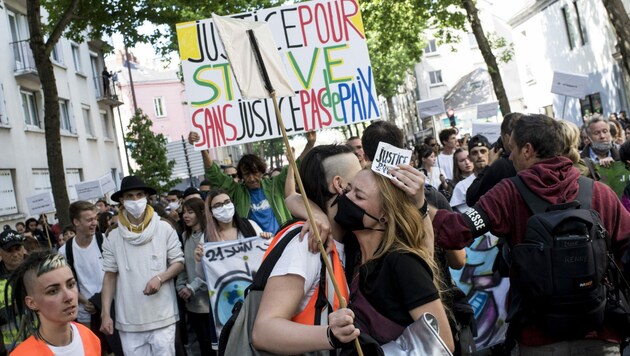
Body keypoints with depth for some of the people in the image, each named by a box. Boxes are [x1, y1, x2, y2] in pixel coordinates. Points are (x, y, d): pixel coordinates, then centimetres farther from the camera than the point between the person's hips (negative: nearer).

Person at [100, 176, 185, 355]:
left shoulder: (164, 229, -1)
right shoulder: (113, 237, 3)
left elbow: (179, 262, 3)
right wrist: (105, 313, 1)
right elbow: (110, 276, 6)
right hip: (128, 321, 1)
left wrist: (160, 278, -15)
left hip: (162, 317, -1)